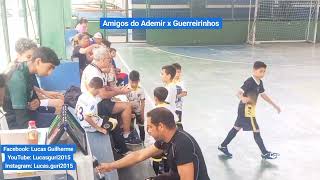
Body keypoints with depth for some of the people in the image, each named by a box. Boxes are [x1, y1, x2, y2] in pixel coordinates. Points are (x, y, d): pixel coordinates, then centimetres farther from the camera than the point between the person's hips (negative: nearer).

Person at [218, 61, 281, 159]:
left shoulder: (260, 82, 4)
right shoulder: (249, 82, -22)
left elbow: (263, 95, 16)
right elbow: (239, 93, -30)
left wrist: (274, 105, 21)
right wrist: (242, 98, -53)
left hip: (246, 109, 9)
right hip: (246, 110, -9)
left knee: (237, 128, 18)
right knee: (256, 131, 0)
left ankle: (223, 146, 30)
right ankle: (265, 153, 14)